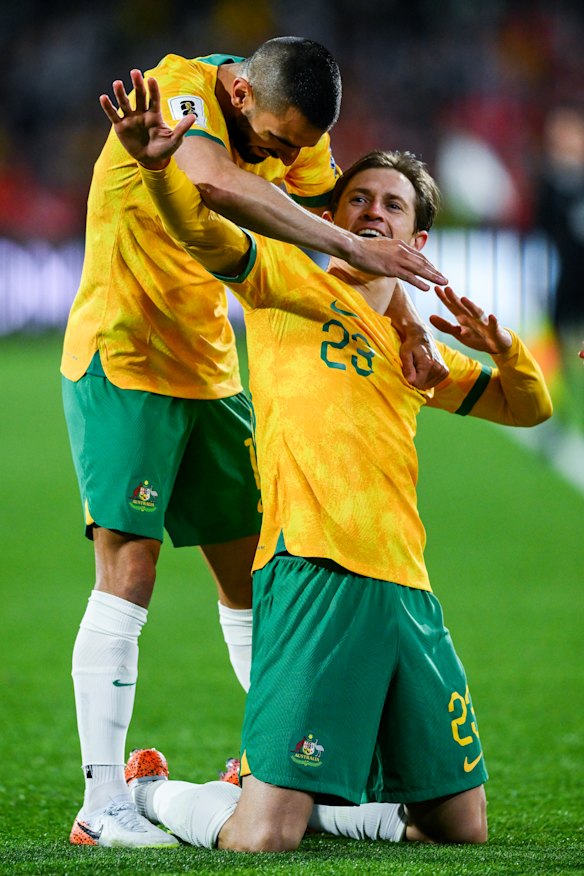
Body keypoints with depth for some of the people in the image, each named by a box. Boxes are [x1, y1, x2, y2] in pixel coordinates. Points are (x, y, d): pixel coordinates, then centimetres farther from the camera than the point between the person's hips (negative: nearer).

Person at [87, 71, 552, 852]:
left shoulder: (412, 341, 24)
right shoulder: (290, 282, 7)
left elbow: (528, 407, 32)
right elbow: (205, 235, -11)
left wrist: (501, 348, 9)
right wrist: (160, 166, -32)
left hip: (406, 586, 7)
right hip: (315, 573, -7)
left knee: (463, 829, 7)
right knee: (264, 841, -15)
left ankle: (341, 786, 29)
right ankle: (147, 794, 15)